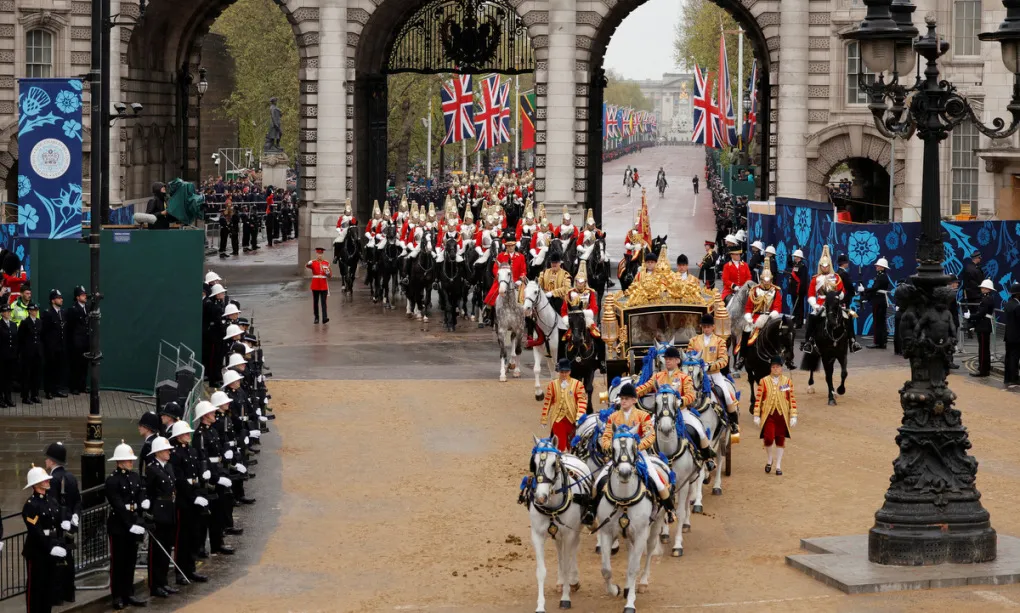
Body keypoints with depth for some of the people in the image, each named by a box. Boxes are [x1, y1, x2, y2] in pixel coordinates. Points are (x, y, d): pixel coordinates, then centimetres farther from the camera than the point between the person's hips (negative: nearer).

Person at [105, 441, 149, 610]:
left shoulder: (135, 477, 10)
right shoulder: (112, 480, -13)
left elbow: (141, 495, 6)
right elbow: (118, 506, -18)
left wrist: (144, 501, -18)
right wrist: (130, 525, -22)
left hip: (134, 524, 7)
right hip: (118, 525, -7)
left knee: (131, 561, 12)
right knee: (118, 561, 2)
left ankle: (128, 594, 20)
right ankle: (118, 597, 8)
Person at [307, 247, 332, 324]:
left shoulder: (326, 263, 6)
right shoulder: (313, 262, 0)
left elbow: (330, 276, 9)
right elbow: (307, 266, -24)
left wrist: (328, 273, -15)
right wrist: (308, 264, -48)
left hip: (324, 286, 0)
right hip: (315, 286, 0)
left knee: (323, 302, -6)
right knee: (315, 303, 5)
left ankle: (325, 318, -12)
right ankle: (316, 318, 13)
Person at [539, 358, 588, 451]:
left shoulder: (577, 384, -2)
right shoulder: (552, 384, 2)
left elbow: (582, 401, -6)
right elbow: (547, 402, 5)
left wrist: (579, 417, -17)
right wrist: (544, 419, 6)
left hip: (572, 419, 0)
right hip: (558, 419, 0)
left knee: (572, 445, 14)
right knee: (560, 444, -7)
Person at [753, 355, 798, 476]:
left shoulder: (787, 381, 3)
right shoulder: (764, 382, 0)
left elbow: (792, 400, 4)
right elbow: (758, 399, 1)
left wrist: (793, 416, -1)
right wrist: (756, 416, -2)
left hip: (782, 415, 1)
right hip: (768, 415, -1)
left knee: (780, 440, 6)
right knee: (768, 438, -12)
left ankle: (778, 466, 16)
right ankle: (769, 459, 15)